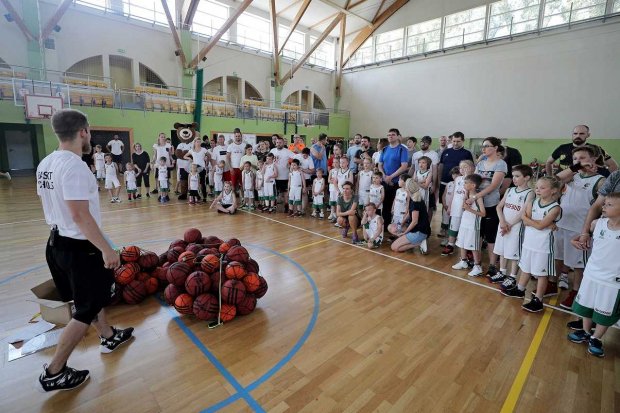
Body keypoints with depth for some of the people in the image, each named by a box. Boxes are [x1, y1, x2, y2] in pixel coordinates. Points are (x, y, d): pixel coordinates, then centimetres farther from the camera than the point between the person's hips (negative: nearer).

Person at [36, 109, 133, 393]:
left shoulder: (45, 164, 6)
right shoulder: (74, 166, -23)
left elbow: (50, 204, 15)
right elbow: (80, 214, -28)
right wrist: (107, 249, -23)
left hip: (58, 242, 10)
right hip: (80, 247, -10)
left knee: (93, 296, 24)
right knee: (87, 310, 5)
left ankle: (109, 337, 42)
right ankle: (54, 373, 17)